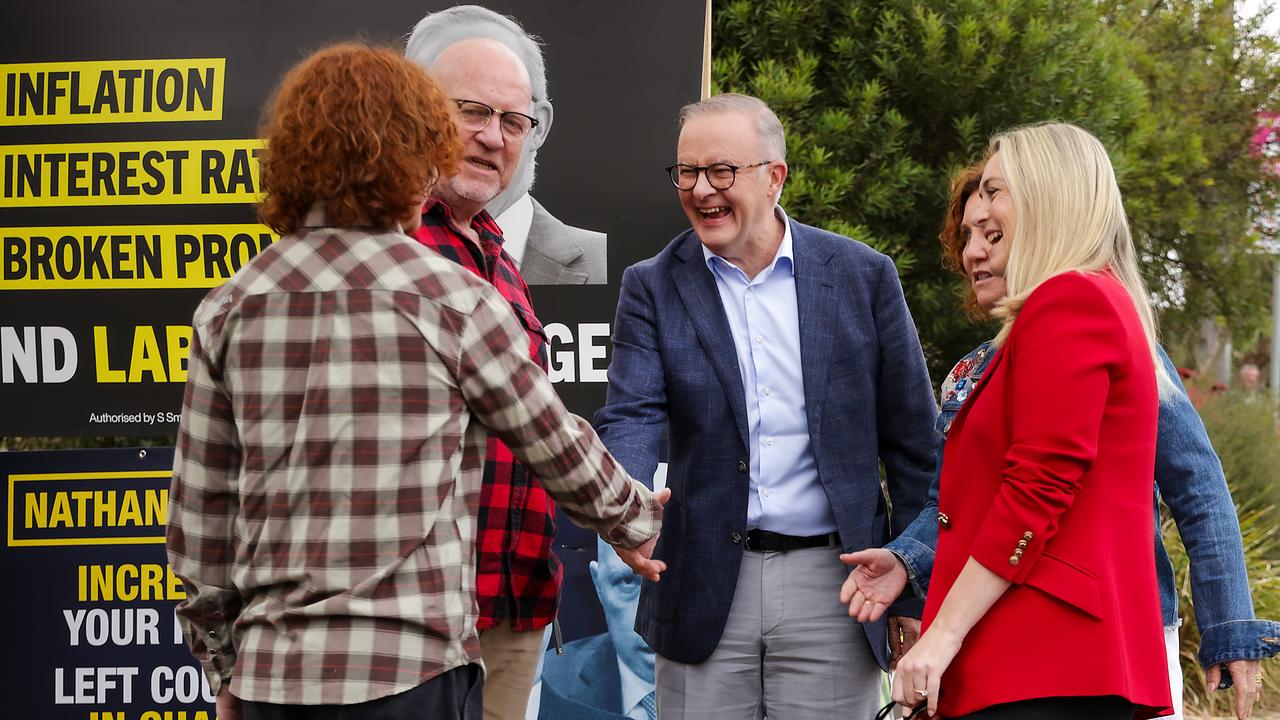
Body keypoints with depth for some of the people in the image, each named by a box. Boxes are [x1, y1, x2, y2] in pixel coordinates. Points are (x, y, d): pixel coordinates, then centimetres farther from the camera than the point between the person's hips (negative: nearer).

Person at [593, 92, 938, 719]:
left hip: (830, 585, 0)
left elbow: (910, 439, 6)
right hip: (705, 591, 1)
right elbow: (632, 418, -9)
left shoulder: (863, 276, 3)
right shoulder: (653, 287, 4)